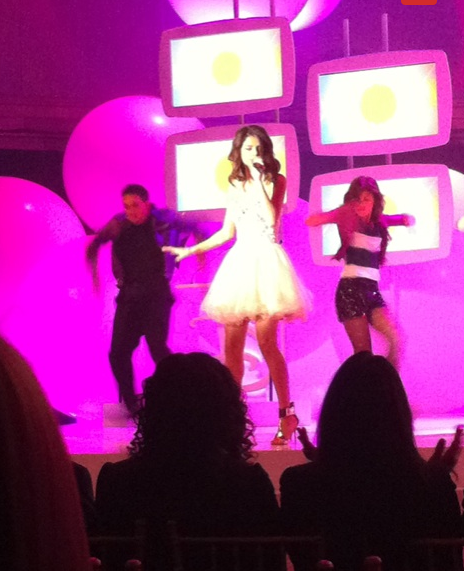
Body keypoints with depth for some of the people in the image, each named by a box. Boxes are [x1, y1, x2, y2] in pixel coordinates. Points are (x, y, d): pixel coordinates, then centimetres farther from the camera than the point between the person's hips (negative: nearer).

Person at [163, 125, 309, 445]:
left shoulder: (276, 181, 4)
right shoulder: (236, 186, 16)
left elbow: (271, 218, -13)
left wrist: (259, 181, -10)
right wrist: (191, 250, 22)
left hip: (265, 262, -5)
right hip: (239, 263, 5)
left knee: (267, 341, -15)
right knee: (232, 346, -1)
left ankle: (287, 414, -9)